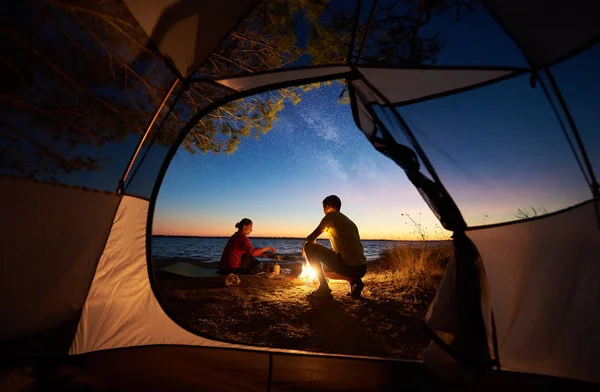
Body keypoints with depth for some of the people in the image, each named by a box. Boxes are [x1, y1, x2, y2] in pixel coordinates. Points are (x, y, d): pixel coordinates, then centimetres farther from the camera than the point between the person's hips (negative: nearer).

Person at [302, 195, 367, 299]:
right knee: (324, 268, 31)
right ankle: (354, 281, 10)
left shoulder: (331, 215, 1)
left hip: (349, 266, -8)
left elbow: (311, 238, -3)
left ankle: (324, 288, 0)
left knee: (309, 246, 1)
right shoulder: (349, 221, 23)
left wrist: (304, 246, 19)